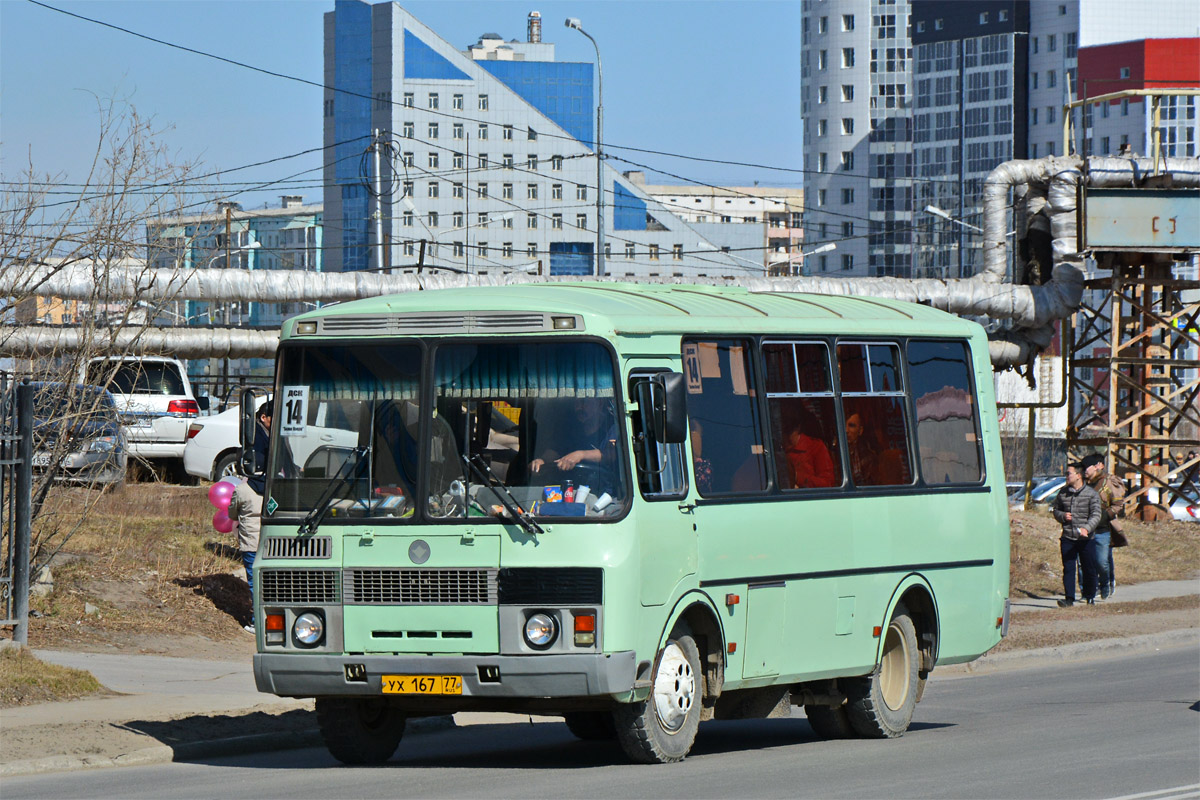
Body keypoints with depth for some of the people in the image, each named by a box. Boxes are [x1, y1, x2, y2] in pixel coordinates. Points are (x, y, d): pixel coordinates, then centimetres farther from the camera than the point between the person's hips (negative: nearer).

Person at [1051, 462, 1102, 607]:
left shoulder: (1091, 494, -4)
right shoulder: (1063, 493, 8)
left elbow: (1096, 515, -11)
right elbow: (1056, 509, 21)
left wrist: (1086, 528, -28)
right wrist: (1062, 516, -3)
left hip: (1086, 539, -3)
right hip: (1067, 538, 3)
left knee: (1088, 568, 7)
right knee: (1068, 568, -4)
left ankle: (1089, 596, 22)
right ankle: (1069, 598, -4)